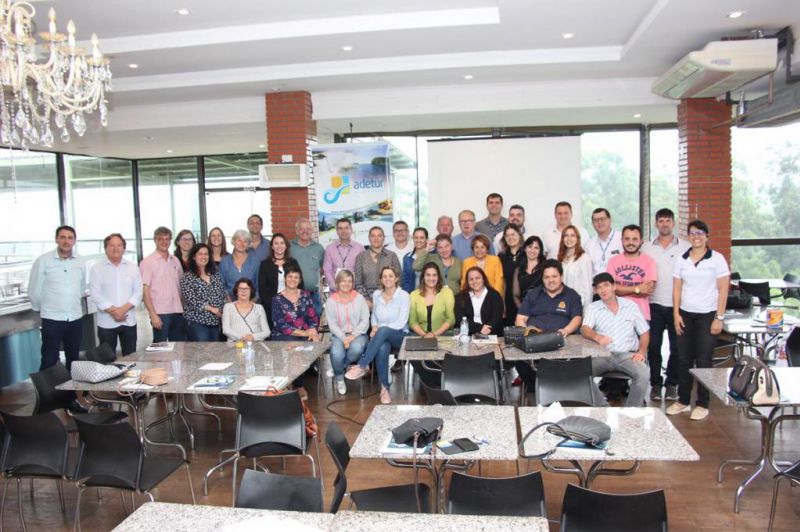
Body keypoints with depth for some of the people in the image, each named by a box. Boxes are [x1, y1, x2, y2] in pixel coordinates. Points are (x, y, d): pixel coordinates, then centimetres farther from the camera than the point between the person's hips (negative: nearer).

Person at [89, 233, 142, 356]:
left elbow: (138, 292, 1)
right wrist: (112, 311, -14)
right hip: (106, 322, -2)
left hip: (129, 321, 2)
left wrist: (123, 309, -13)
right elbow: (95, 294, -7)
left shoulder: (133, 267, 6)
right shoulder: (97, 268, 0)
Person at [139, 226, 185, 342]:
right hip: (160, 313, -5)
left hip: (177, 312, 5)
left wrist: (184, 308, 7)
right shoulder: (147, 262, -3)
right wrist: (152, 314, -13)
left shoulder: (175, 260, 12)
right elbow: (145, 290, -7)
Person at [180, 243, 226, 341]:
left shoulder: (215, 274, 12)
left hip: (215, 321, 5)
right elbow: (191, 300, -12)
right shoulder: (187, 277, -3)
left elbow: (223, 295, 12)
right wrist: (212, 309, -14)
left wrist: (221, 311, -3)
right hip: (197, 322, -5)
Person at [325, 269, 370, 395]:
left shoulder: (359, 298, 3)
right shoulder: (331, 301, 1)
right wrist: (344, 338, -19)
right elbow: (332, 324, -4)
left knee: (356, 349, -34)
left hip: (357, 334, 0)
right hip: (339, 335, 0)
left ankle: (340, 368, -2)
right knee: (336, 353, -31)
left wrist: (353, 336, -16)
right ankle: (339, 377, 2)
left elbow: (365, 321, -2)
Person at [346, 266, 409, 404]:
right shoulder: (376, 294, 7)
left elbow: (401, 323, -13)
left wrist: (379, 329, -18)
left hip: (399, 335, -3)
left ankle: (361, 366, -33)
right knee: (382, 349, -37)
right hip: (382, 336, 3)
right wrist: (374, 328, -3)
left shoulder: (403, 295, -7)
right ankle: (385, 388, -25)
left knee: (383, 331, -39)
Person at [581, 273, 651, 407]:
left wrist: (641, 352, -4)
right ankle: (603, 408, -13)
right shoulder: (593, 308, 8)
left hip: (628, 354, 0)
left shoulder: (631, 305, 12)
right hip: (603, 355, 0)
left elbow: (644, 332, 15)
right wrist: (597, 337, -33)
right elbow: (584, 329, -9)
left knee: (643, 374, -29)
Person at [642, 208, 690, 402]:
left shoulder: (685, 247, 0)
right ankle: (655, 383, 15)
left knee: (676, 347, 5)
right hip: (654, 304, 1)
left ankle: (671, 384, 18)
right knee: (653, 346, 4)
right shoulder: (646, 248, 6)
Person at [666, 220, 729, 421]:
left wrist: (719, 318, -9)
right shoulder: (682, 260, 7)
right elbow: (677, 288, 7)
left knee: (703, 360, 1)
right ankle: (683, 400, 18)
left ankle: (702, 404, 12)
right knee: (684, 359, 6)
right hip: (685, 314, 3)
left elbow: (723, 290, -5)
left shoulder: (717, 259, -4)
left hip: (707, 315, -3)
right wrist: (676, 314, 0)